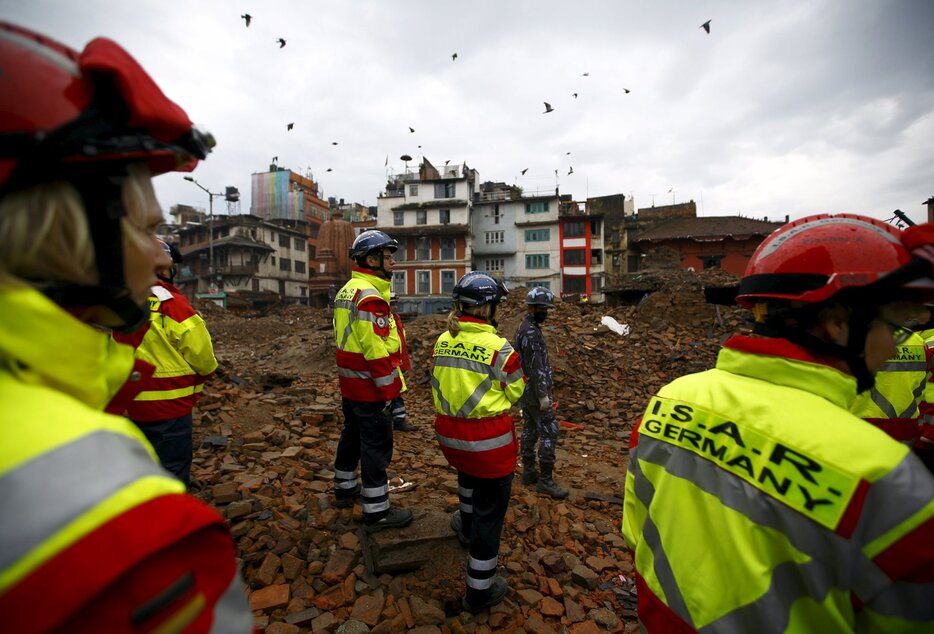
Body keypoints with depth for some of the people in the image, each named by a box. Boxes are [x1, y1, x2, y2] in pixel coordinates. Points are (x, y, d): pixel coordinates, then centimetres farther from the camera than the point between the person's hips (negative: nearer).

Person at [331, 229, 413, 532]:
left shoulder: (346, 291, 12)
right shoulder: (370, 297, -21)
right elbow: (376, 349, -25)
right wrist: (389, 388, -18)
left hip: (349, 382, 11)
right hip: (370, 387, -10)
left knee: (352, 435, 23)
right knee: (377, 446, 0)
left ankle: (345, 489, 42)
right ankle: (376, 512, 13)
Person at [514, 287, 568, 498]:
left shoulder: (523, 327, 12)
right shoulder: (531, 331, -20)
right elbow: (535, 366, -23)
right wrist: (543, 395, -20)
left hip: (526, 390, 10)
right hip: (535, 391, -10)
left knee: (530, 430, 15)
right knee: (549, 432, -4)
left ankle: (529, 472, 25)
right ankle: (545, 479, 4)